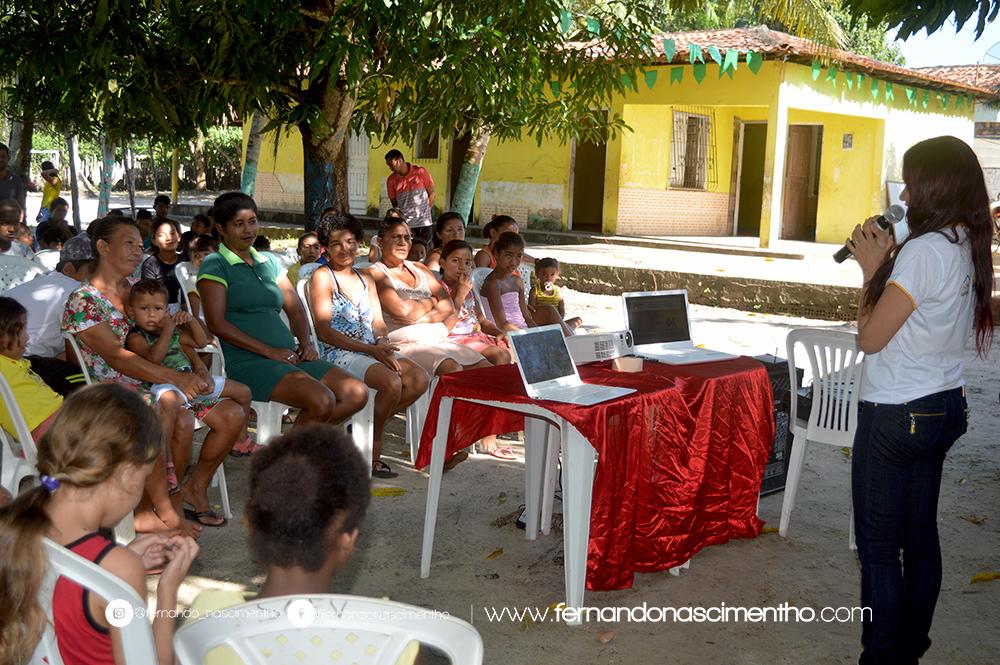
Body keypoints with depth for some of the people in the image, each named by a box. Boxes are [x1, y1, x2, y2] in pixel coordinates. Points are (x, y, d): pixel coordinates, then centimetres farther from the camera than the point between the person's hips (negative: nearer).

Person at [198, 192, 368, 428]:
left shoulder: (268, 262, 22)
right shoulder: (215, 265, 1)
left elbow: (294, 307, 23)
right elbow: (216, 323, -10)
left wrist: (306, 343, 1)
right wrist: (270, 351, -14)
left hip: (289, 356, 7)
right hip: (247, 360, -7)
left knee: (357, 393, -11)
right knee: (322, 400, -29)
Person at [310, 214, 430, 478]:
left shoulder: (365, 279, 21)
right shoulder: (322, 277, -1)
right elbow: (323, 330, -10)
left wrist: (382, 342, -8)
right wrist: (370, 349, -16)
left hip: (372, 351, 7)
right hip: (337, 353, -7)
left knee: (420, 379, -18)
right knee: (392, 382, -31)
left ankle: (372, 424, -2)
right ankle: (373, 450, -11)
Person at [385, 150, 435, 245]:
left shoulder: (420, 172, -3)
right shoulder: (391, 180, 3)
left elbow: (431, 193, 4)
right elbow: (394, 202, 9)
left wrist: (426, 212, -2)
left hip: (424, 223, -1)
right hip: (404, 223, 1)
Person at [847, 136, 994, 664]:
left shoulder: (924, 250, -20)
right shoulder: (968, 248, 7)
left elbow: (870, 337, -16)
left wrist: (872, 268, -6)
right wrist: (887, 264, 8)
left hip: (896, 416, -9)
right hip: (943, 407, 9)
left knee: (878, 546, 0)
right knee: (920, 538, 16)